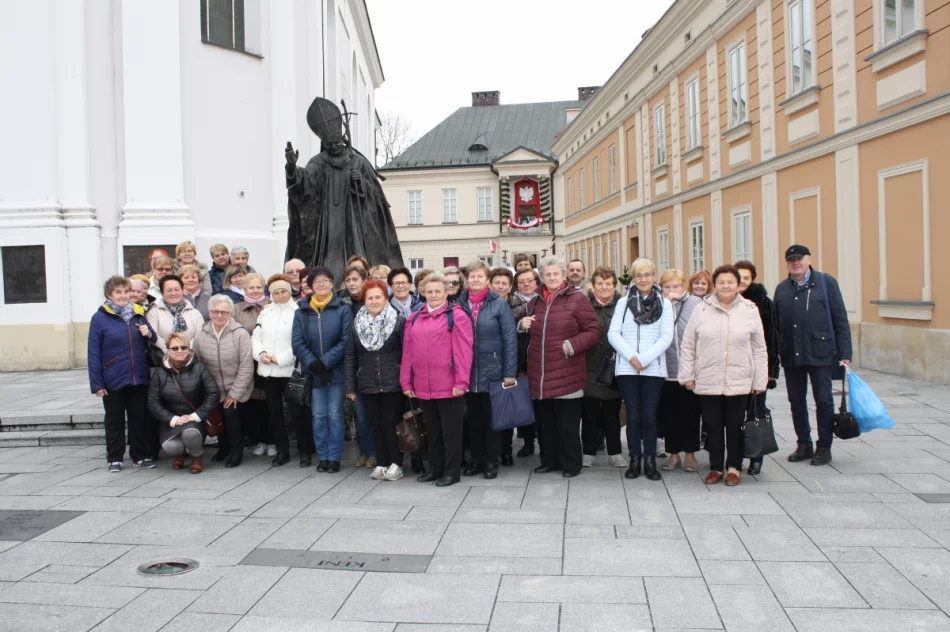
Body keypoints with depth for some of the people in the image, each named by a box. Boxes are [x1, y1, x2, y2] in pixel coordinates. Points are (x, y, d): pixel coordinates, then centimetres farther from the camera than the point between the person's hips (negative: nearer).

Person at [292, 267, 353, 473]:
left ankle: (334, 457, 12)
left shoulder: (343, 309, -4)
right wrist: (313, 364, -15)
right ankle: (323, 457, 18)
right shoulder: (301, 311, 5)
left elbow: (346, 341, -11)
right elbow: (297, 343, -1)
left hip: (336, 371, -2)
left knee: (334, 415, 2)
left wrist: (325, 363, -16)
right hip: (312, 372, 3)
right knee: (318, 416, 8)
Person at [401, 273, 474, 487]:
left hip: (448, 386, -6)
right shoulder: (414, 318, 12)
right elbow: (407, 352, 11)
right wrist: (406, 382, 7)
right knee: (433, 430, 18)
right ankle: (435, 468, 30)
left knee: (450, 431, 5)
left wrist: (461, 381, -16)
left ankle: (451, 471, 16)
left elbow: (463, 351, -11)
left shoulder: (456, 315, -5)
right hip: (423, 387, 6)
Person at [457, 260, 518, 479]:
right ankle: (476, 459, 26)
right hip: (467, 372, 3)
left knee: (491, 417, 7)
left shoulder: (499, 304, -5)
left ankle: (492, 460, 20)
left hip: (492, 371, -3)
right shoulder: (459, 303, 4)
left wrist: (510, 372, -11)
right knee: (473, 417, 13)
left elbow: (510, 339, -7)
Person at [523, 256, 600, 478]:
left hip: (566, 374, -5)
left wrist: (572, 345, -18)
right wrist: (523, 324, 7)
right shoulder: (535, 301, 14)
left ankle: (571, 464, 16)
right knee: (545, 421, 12)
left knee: (567, 423, 3)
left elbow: (593, 331, -6)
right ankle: (549, 460, 26)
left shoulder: (577, 299, -4)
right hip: (540, 374, 5)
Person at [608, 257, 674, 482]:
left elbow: (666, 337, -2)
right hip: (626, 368, 1)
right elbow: (613, 333, 1)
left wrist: (644, 358, -12)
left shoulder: (664, 304, 6)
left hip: (653, 369, 0)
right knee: (633, 415, 4)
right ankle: (635, 459, 13)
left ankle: (650, 461, 12)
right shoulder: (623, 302, 8)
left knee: (649, 415, 1)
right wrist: (631, 356, -12)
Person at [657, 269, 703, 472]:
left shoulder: (696, 303, -2)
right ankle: (673, 453, 23)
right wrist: (666, 302, -13)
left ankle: (690, 453, 23)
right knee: (668, 413, 9)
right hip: (666, 369, 1)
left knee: (690, 413, 9)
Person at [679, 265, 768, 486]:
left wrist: (760, 380, 3)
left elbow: (759, 349, 4)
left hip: (739, 381, 0)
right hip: (707, 381, 0)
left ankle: (734, 467, 23)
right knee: (713, 426, 8)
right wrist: (687, 375, 1)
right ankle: (715, 467, 22)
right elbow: (688, 345, 4)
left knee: (735, 426, 9)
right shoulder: (701, 310, 0)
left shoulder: (750, 310, 1)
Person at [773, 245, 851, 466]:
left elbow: (840, 320, -3)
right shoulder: (782, 289, 9)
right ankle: (804, 445, 24)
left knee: (823, 401, 4)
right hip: (791, 356, 4)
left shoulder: (826, 282, -1)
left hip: (821, 354, -3)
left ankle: (824, 447, 17)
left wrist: (844, 354, -8)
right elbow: (776, 325, 7)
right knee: (796, 401, 10)